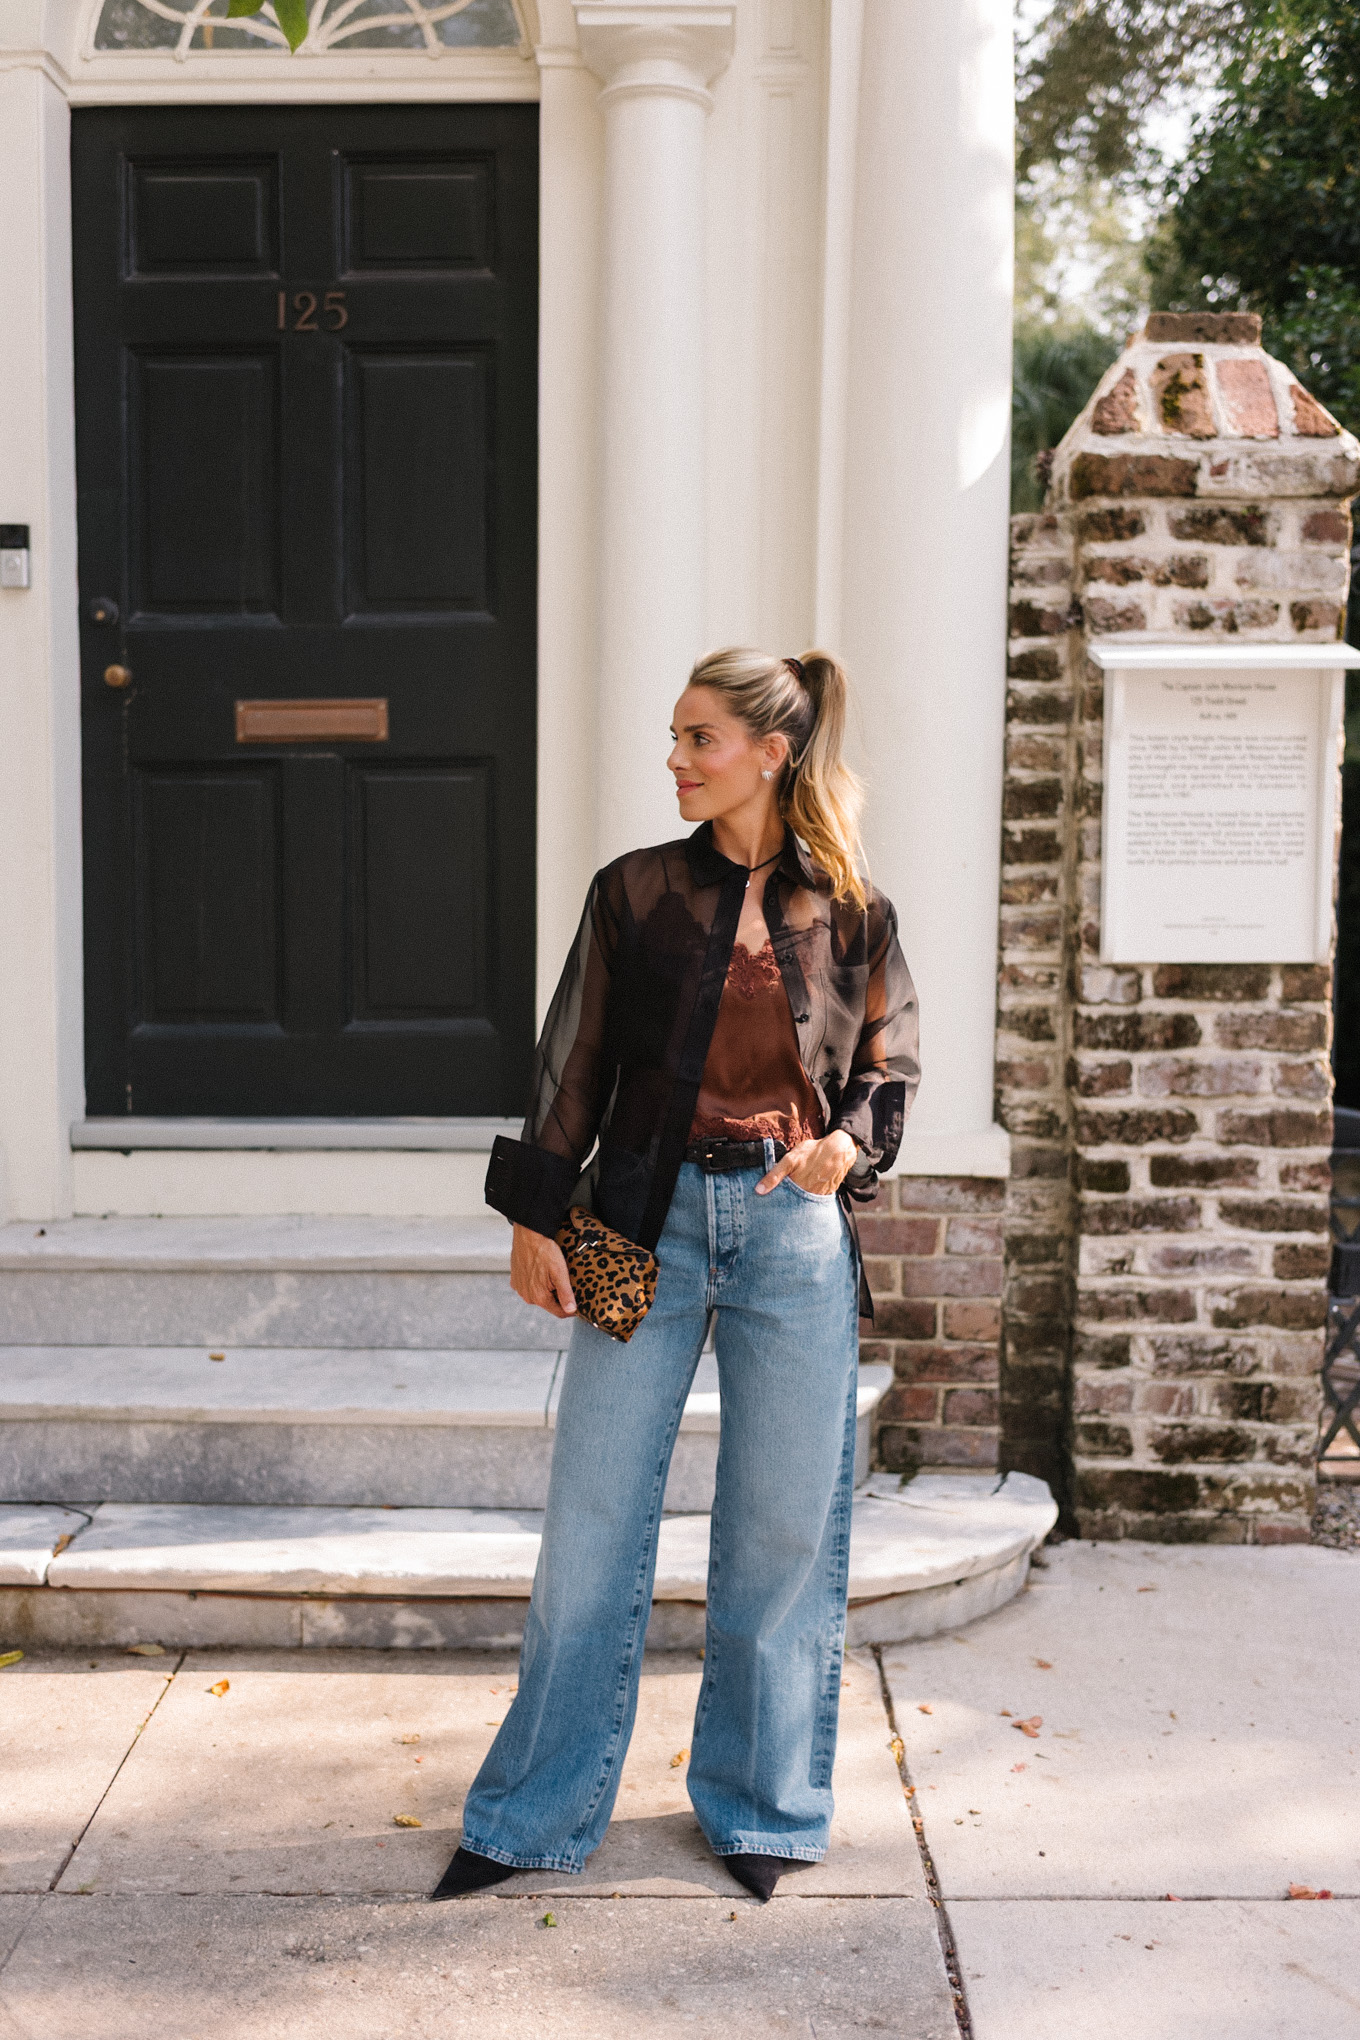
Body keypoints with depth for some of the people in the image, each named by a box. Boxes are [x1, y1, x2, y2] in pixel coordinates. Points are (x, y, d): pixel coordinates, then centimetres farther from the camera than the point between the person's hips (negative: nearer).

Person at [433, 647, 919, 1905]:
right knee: (595, 1515, 3)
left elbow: (892, 1065, 11)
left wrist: (851, 1145, -9)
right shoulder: (636, 892, 3)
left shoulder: (850, 912, 3)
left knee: (782, 1527, 7)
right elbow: (577, 1062, 4)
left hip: (796, 1232, 0)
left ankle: (761, 1804, 27)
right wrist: (536, 1219, 1)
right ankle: (538, 1813, 18)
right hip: (650, 1220, 0)